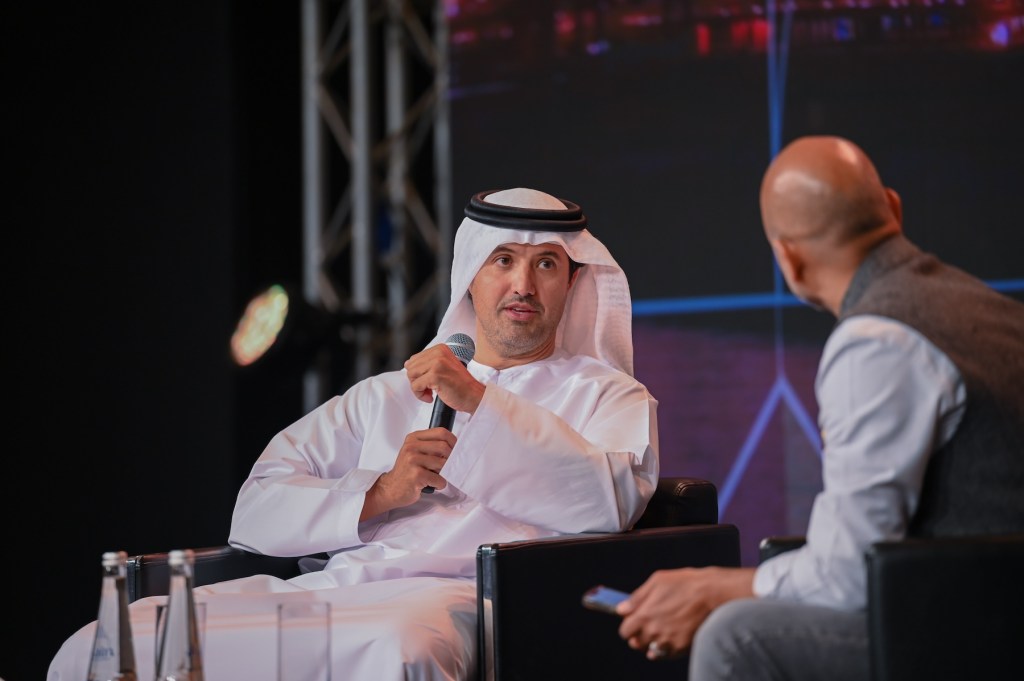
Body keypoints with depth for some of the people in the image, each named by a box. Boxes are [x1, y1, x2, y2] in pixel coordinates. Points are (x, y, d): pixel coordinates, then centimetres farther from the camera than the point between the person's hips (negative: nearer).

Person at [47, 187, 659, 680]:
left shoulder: (607, 395, 19)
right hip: (324, 586, 4)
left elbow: (613, 501, -6)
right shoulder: (385, 396, 30)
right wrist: (378, 495, 0)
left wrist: (478, 401, -9)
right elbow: (256, 512, 18)